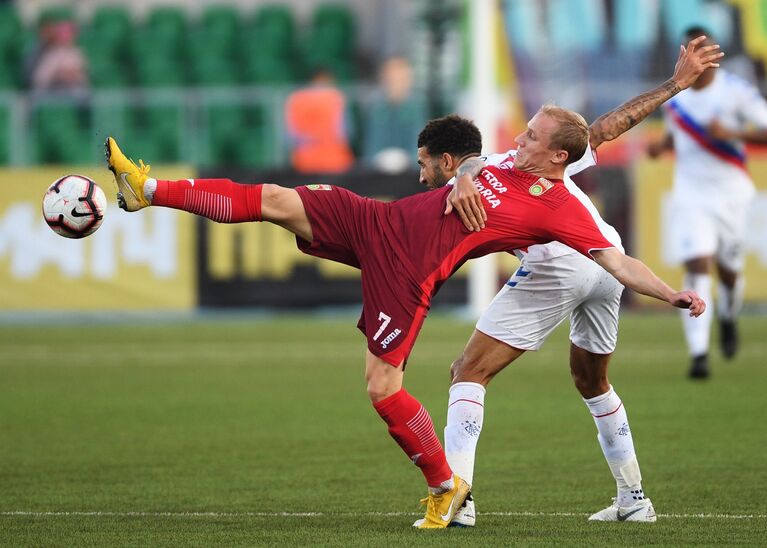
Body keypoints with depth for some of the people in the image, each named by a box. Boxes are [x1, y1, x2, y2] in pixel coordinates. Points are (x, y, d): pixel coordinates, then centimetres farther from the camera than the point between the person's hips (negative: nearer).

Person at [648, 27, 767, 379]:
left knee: (729, 271, 12)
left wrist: (731, 133, -24)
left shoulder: (736, 91, -9)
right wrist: (662, 145, 1)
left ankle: (728, 320, 47)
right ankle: (698, 353, -19)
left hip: (730, 193, -1)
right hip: (690, 193, 1)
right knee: (697, 267, -15)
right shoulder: (673, 96, 4)